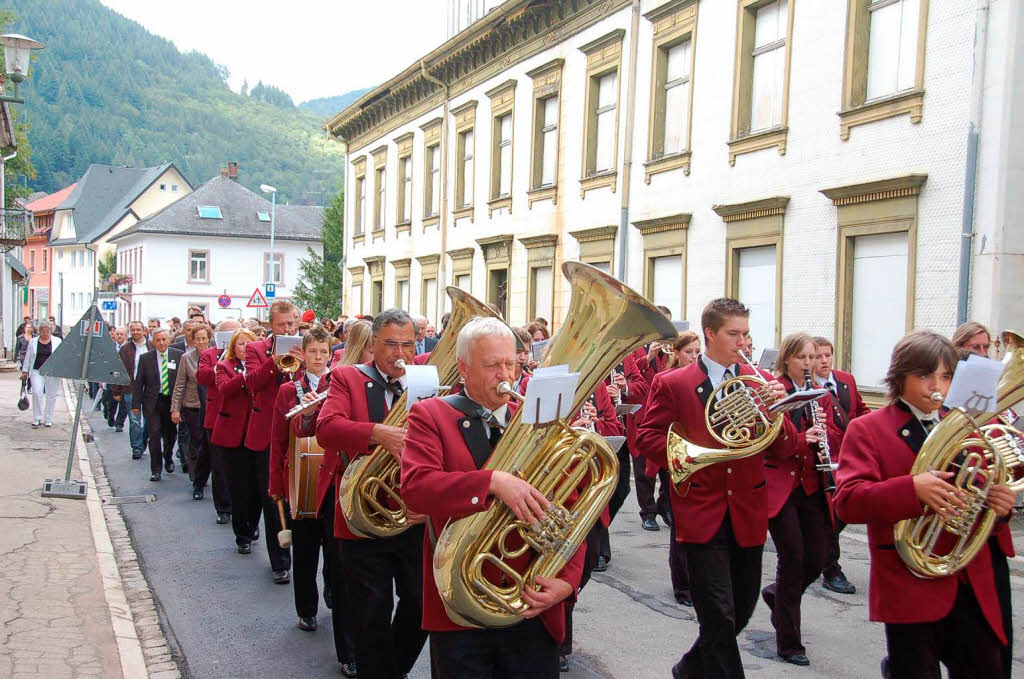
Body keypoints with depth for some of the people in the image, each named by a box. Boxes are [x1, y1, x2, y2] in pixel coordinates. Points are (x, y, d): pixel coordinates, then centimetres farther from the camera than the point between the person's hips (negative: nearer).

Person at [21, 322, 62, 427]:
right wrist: (25, 371, 11)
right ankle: (37, 418, 0)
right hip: (37, 371, 1)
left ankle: (48, 419, 13)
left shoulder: (57, 341, 5)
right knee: (37, 393, -10)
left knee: (51, 396, 3)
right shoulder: (33, 342, 10)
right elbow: (27, 357, 14)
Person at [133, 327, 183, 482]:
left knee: (170, 434, 13)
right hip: (153, 401, -1)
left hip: (172, 400, 1)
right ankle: (155, 469, 6)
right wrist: (136, 403, -1)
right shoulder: (145, 358, 1)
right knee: (154, 434, -6)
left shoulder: (178, 356, -2)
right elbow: (139, 382, 3)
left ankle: (168, 458, 41)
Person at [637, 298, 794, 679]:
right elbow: (647, 436, -1)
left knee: (741, 611, 15)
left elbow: (781, 447, 2)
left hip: (747, 515, 5)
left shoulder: (760, 381, 7)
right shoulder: (672, 384, -2)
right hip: (702, 514, -4)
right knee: (719, 618, -6)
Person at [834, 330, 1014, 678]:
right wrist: (912, 489, -29)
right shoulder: (867, 429, -3)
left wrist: (999, 505, -3)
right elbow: (847, 502, -15)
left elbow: (975, 496, 20)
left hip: (971, 584, 5)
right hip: (911, 586, -5)